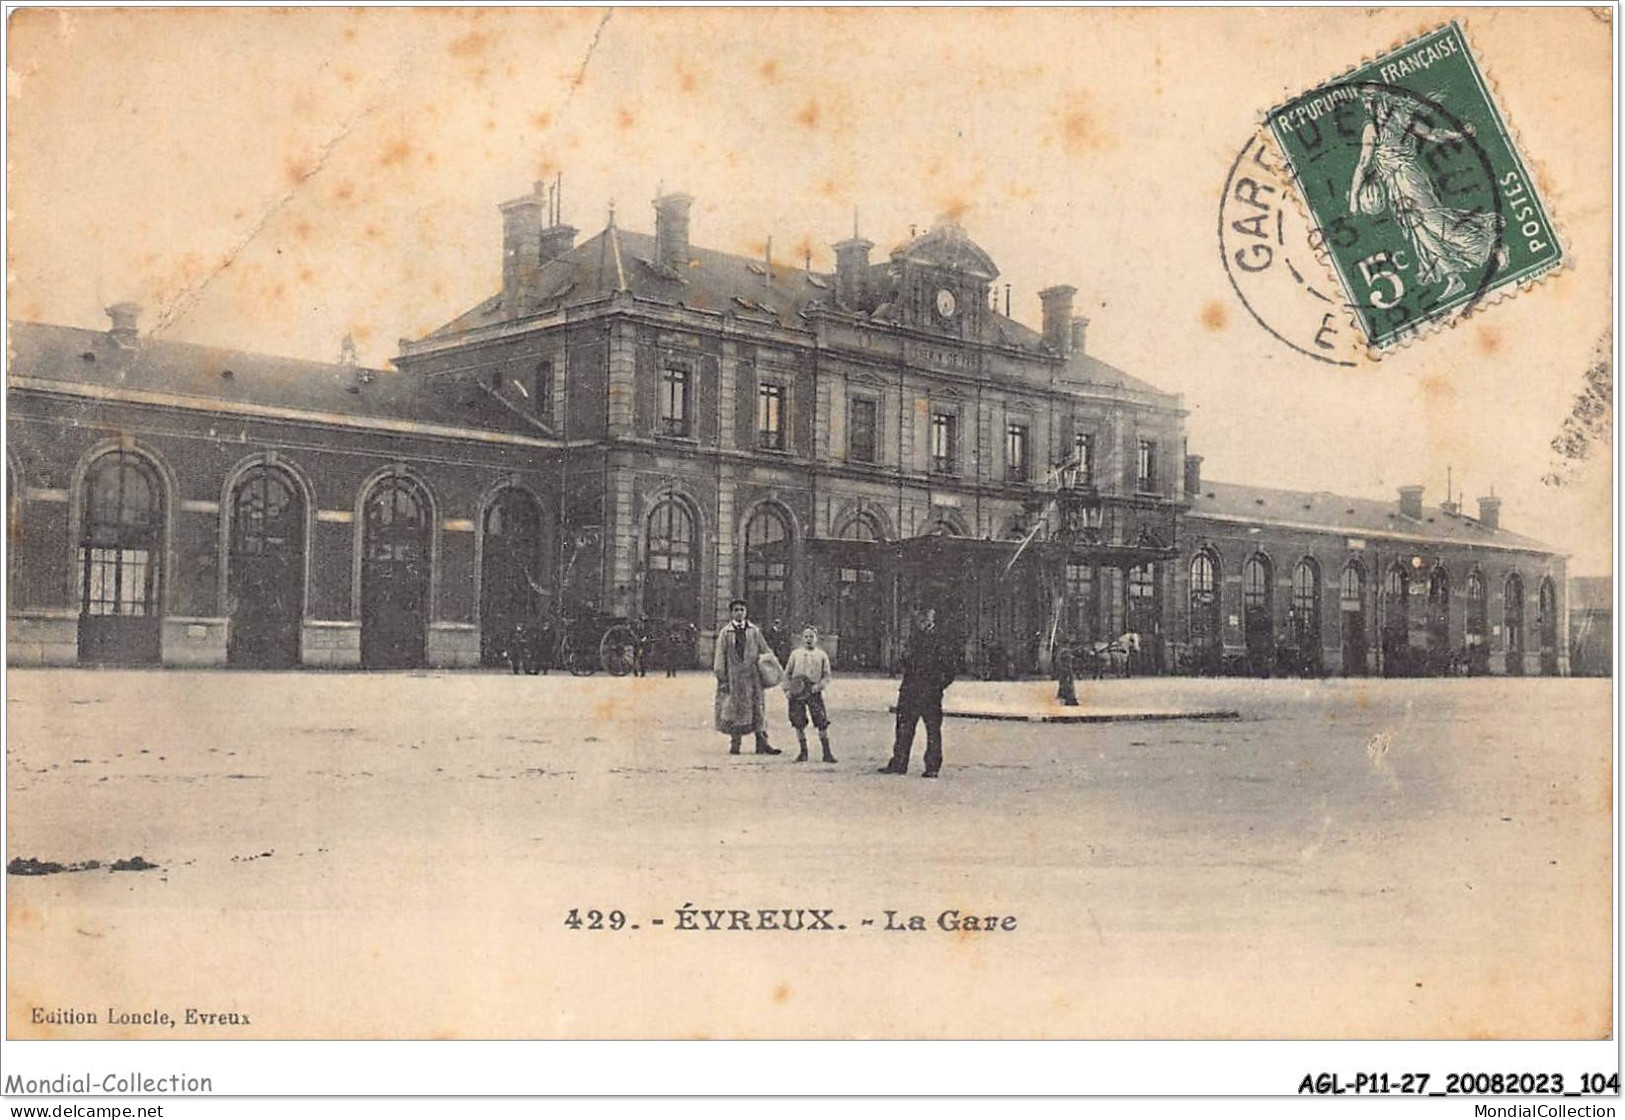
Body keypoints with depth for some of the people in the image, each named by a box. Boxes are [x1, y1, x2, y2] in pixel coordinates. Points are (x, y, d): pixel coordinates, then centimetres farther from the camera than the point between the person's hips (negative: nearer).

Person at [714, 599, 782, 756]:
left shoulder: (754, 631, 9)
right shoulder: (725, 633, 3)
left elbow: (765, 650, 13)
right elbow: (720, 656, 1)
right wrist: (721, 678, -4)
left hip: (752, 674, 2)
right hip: (734, 675, -2)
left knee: (757, 708, 1)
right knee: (734, 709, 2)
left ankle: (762, 742, 3)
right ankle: (734, 743, 10)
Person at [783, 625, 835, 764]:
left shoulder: (822, 655, 8)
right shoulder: (795, 654, 10)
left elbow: (827, 675, 7)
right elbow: (787, 673, 13)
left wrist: (819, 686, -10)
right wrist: (787, 689, 1)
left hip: (814, 693, -1)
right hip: (797, 693, 1)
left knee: (822, 722, -8)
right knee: (798, 723, 2)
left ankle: (827, 753, -2)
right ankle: (803, 752, 15)